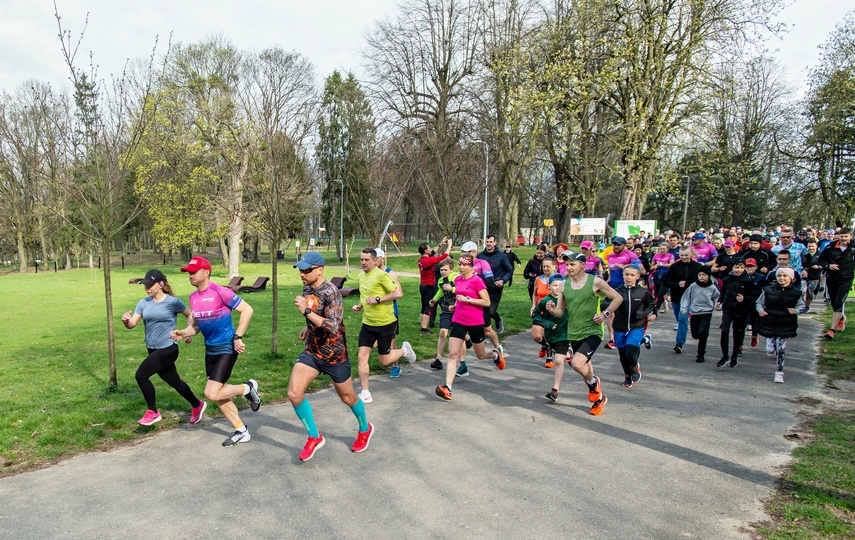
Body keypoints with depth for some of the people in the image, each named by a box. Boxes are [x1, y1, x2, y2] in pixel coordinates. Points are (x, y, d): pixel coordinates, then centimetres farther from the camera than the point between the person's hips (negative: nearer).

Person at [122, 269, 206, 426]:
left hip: (168, 349, -6)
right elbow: (132, 324, -4)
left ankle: (153, 412, 0)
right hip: (153, 349, 6)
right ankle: (197, 405, 37)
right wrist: (126, 321, -25)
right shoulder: (143, 303, 4)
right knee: (175, 382, 16)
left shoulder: (173, 302, -10)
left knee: (141, 375, -18)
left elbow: (190, 315, 5)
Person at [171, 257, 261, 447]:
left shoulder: (220, 292, -17)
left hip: (227, 349, -8)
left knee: (212, 393, -15)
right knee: (219, 394, 11)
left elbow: (247, 310, -18)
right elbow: (197, 325, 17)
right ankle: (241, 432, 25)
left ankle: (248, 388, 10)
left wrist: (238, 337, -19)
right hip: (210, 350, 8)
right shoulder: (193, 297, 6)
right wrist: (183, 333, -3)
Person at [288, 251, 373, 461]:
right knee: (294, 394, -10)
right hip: (312, 351, 6)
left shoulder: (331, 292, -24)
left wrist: (306, 311, -34)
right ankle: (314, 437, 11)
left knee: (347, 397, 13)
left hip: (334, 354, -6)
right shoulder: (307, 288, 0)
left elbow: (334, 327, -34)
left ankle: (365, 429, 42)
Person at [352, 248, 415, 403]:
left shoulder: (381, 275, -17)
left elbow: (398, 293, -21)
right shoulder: (360, 276, 7)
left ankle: (405, 350, 36)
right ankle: (365, 393, 7)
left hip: (385, 323, -6)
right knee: (361, 356, -4)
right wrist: (359, 305, 5)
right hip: (367, 323, 6)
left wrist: (377, 299, -23)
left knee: (384, 360, 6)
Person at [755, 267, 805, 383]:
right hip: (769, 324, 0)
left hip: (785, 326, 0)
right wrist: (760, 310, -15)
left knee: (781, 349, -3)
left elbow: (802, 305, 11)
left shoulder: (796, 293, -1)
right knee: (771, 349, -1)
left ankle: (779, 372, 11)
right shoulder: (768, 291, -3)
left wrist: (796, 310, -10)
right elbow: (759, 303, 5)